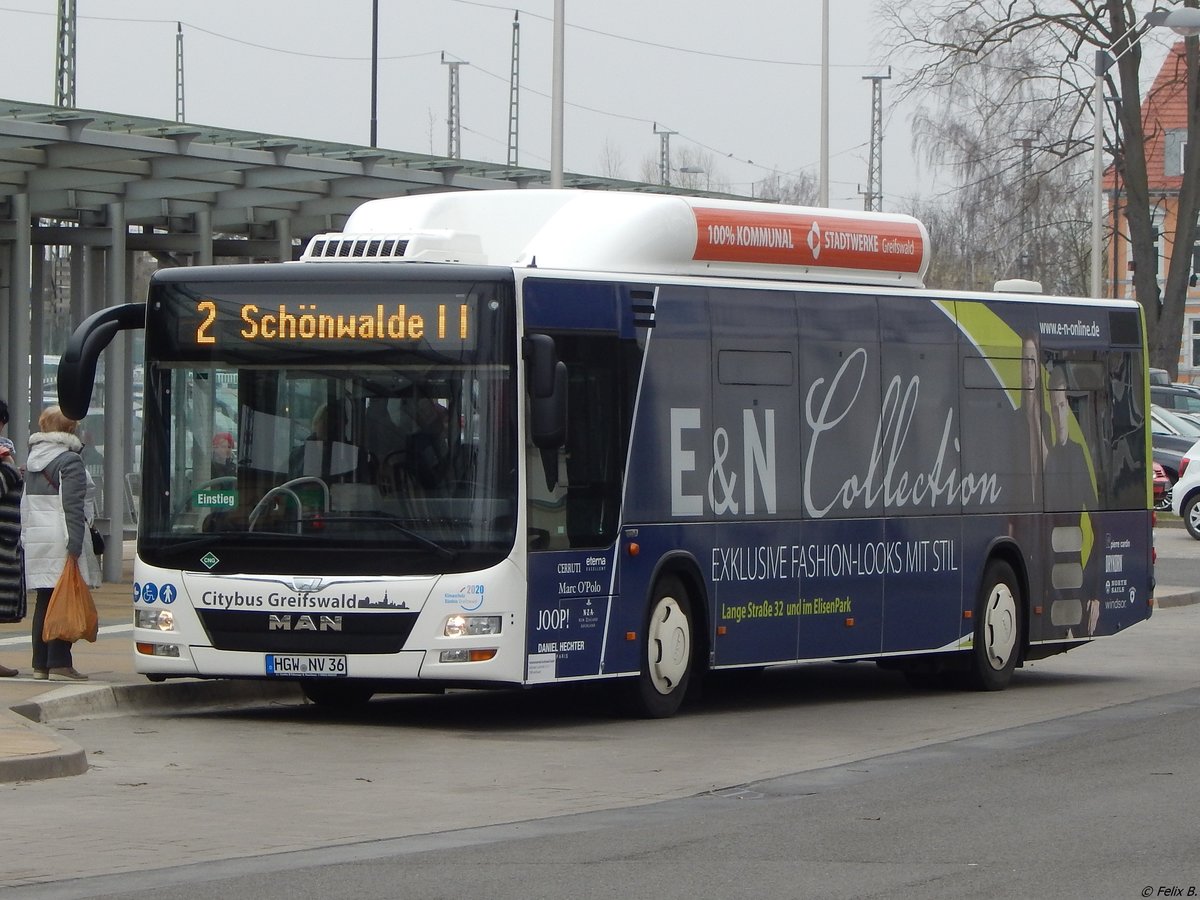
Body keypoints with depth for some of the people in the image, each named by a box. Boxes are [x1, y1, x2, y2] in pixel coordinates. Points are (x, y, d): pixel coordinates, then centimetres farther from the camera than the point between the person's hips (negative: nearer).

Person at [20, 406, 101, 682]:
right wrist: (75, 545, -18)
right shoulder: (70, 461, -9)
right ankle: (59, 663, -10)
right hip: (60, 542, -8)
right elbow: (73, 507, -16)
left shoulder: (33, 461, 15)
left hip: (36, 542, 8)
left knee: (44, 603, 12)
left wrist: (26, 537, 21)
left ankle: (40, 664, 13)